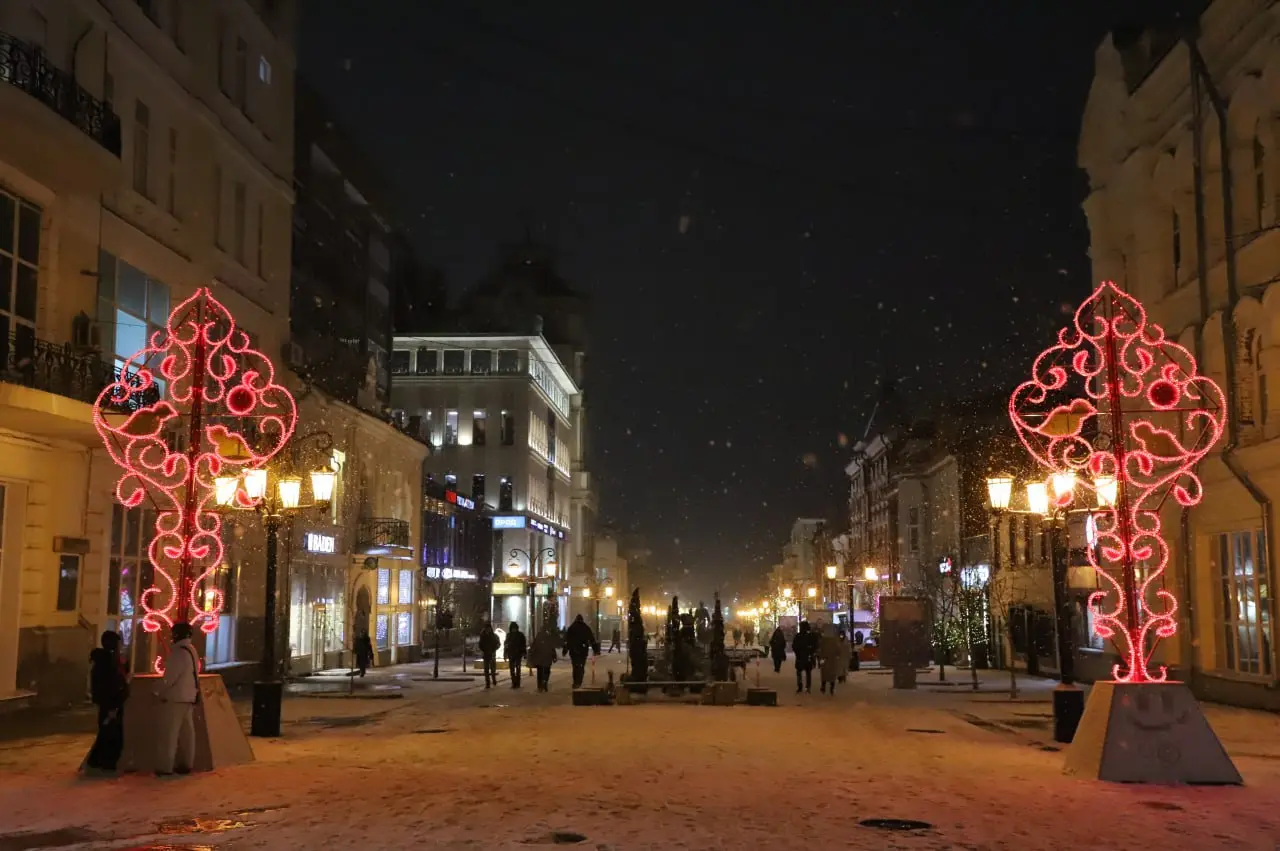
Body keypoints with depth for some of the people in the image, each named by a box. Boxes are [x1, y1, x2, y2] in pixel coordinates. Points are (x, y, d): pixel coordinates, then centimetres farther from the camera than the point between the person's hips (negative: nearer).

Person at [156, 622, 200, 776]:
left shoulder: (179, 651, -17)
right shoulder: (191, 650, 13)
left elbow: (171, 675, -18)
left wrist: (160, 693, -6)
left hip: (175, 697, -9)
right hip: (188, 697, 9)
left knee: (169, 732, -5)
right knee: (186, 731, 12)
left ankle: (165, 766, -4)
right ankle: (186, 764, 16)